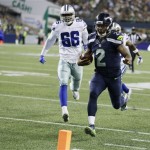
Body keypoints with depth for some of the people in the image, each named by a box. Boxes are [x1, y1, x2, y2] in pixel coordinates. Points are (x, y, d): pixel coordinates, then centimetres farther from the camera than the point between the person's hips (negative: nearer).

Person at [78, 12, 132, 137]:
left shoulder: (115, 38, -16)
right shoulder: (92, 38, 0)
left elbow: (126, 54, -19)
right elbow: (88, 54, 15)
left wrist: (128, 59, -43)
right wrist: (82, 60, -6)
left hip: (114, 76, -3)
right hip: (99, 74, 3)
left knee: (117, 105, 13)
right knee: (93, 94, -26)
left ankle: (123, 100, 53)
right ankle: (92, 126, -28)